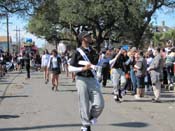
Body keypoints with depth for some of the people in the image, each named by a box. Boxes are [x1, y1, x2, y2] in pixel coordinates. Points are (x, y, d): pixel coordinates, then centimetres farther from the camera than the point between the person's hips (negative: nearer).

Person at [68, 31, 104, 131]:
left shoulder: (93, 51, 12)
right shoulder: (78, 52, -5)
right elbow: (70, 68, -6)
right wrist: (83, 68, -17)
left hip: (92, 79, 4)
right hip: (82, 79, -4)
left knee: (100, 104, -6)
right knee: (84, 105, -1)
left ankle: (91, 118, 21)